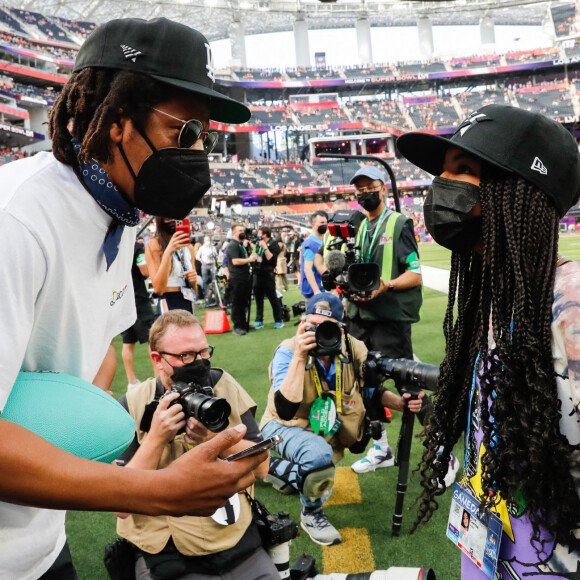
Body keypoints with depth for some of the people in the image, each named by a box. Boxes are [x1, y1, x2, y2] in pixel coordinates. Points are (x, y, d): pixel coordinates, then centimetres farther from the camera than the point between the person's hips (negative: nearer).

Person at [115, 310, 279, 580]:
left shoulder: (224, 386, -1)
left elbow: (261, 468, -4)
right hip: (166, 556, -2)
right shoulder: (132, 406, -8)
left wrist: (215, 437, -20)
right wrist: (156, 438, -21)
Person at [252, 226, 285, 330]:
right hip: (256, 274, 7)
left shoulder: (273, 244, -7)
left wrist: (265, 247, -21)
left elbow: (272, 259, -20)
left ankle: (278, 321, 6)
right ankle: (259, 321, 18)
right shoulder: (258, 243, 14)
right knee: (258, 298, 10)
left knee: (273, 298, -1)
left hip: (267, 275, -7)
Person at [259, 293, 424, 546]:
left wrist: (399, 402, -18)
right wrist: (299, 356, -47)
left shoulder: (354, 350, -18)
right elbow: (286, 410, -41)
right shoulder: (288, 352, -29)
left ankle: (276, 468, 48)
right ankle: (311, 513, -2)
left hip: (323, 429, 5)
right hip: (284, 426, -5)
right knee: (319, 455, -35)